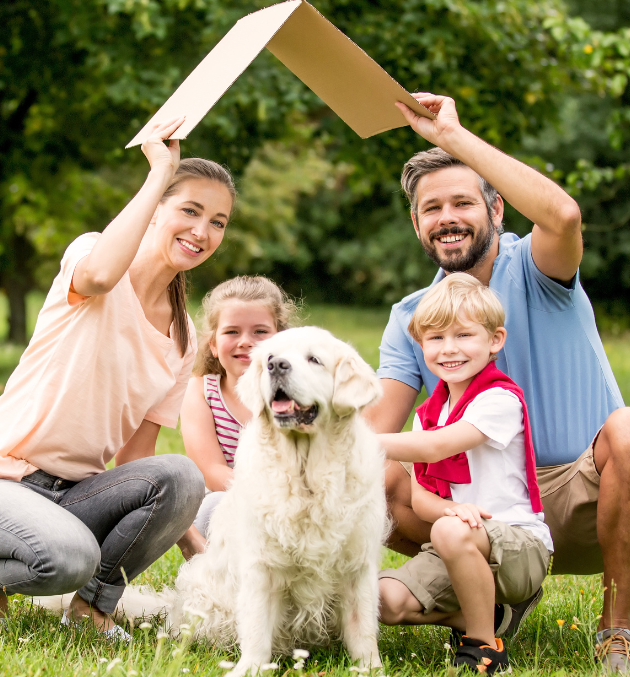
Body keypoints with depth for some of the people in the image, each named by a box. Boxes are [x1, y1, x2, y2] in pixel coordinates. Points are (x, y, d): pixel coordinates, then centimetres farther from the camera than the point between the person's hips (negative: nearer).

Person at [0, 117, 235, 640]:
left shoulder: (184, 340, 9)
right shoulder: (90, 250, -6)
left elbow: (136, 453, 9)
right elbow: (98, 276, -34)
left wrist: (194, 545, -2)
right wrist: (160, 173, -23)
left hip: (77, 489, 5)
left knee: (181, 478, -24)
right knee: (70, 558, -34)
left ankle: (95, 602, -3)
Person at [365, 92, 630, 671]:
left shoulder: (531, 271, -7)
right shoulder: (410, 319, 6)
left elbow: (563, 216, -33)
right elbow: (375, 433, -3)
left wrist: (453, 135, -28)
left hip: (582, 498, -3)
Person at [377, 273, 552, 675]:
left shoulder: (500, 399, -13)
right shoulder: (429, 412, 12)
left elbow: (431, 447, -26)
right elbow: (419, 495, 4)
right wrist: (451, 508, -19)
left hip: (519, 544, -7)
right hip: (459, 549, 7)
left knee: (451, 532, -38)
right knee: (383, 600, -15)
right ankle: (485, 613, 3)